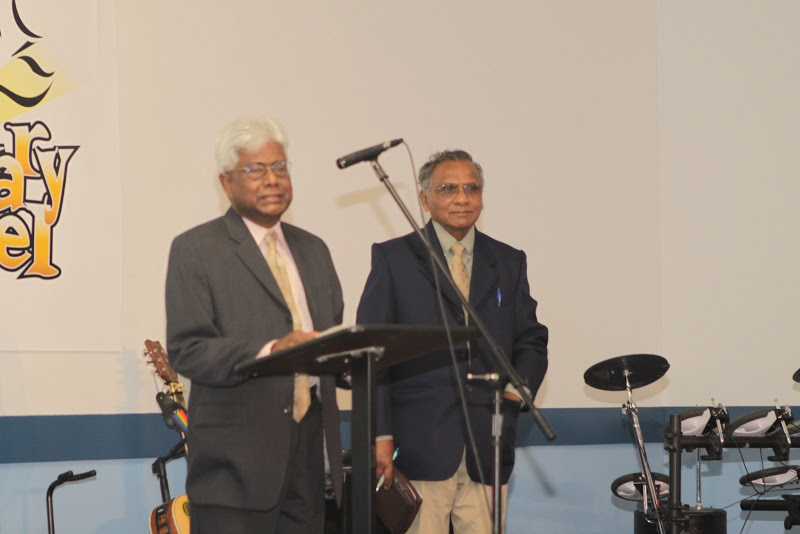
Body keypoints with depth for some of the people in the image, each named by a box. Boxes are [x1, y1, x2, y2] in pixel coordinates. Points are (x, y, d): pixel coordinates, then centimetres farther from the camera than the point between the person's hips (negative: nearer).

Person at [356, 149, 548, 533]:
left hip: (486, 447, 3)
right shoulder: (393, 258, 5)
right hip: (419, 443, -3)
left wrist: (522, 382, -5)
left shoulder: (509, 263, 16)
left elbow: (531, 340, 18)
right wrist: (380, 435, -8)